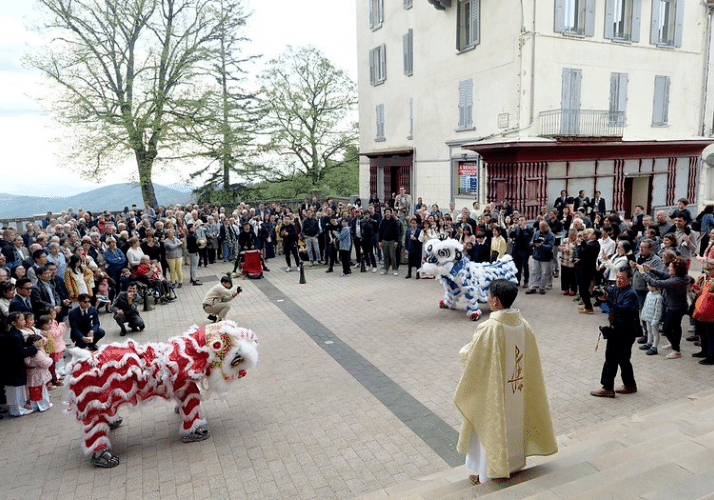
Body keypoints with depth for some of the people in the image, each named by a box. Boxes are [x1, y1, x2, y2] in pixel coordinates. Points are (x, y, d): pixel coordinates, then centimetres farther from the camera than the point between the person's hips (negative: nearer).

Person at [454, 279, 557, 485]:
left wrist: (463, 351, 4)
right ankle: (513, 463, 41)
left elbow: (468, 356, -17)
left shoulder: (488, 328, -27)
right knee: (513, 423, 23)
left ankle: (486, 473, 26)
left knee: (490, 427, 12)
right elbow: (530, 358, 4)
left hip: (492, 391, -6)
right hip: (517, 390, 6)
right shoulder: (523, 324, -8)